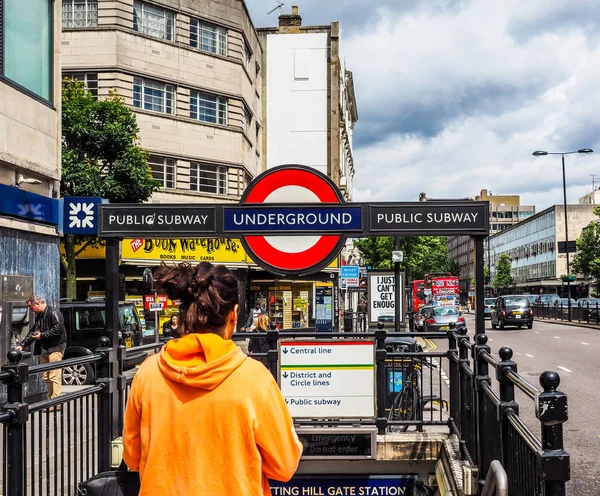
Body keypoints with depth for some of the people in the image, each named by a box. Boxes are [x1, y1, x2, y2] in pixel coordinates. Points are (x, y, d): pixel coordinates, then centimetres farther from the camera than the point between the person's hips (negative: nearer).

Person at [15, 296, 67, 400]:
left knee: (55, 377, -11)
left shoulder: (53, 312, -11)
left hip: (55, 349, -9)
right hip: (43, 350, 9)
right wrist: (22, 345, 14)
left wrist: (42, 335, -13)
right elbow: (32, 332, 23)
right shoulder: (39, 316, 18)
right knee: (46, 377, 11)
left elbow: (57, 329, -20)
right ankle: (50, 400, 18)